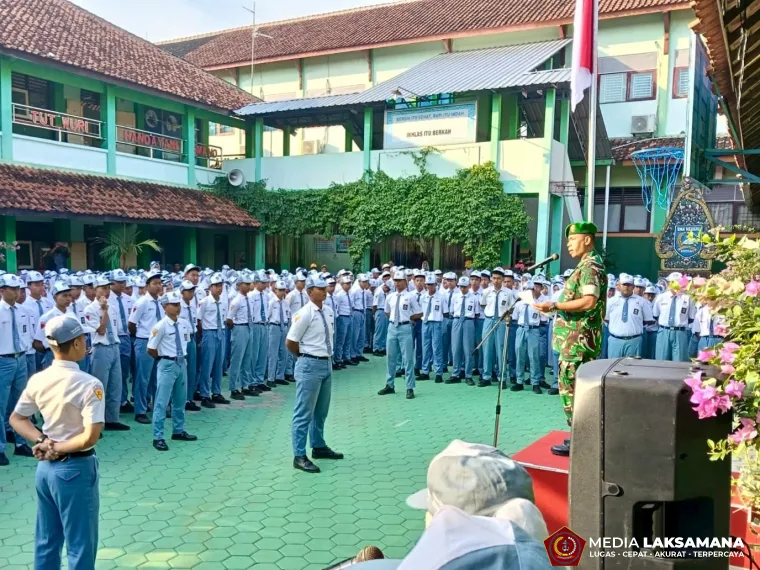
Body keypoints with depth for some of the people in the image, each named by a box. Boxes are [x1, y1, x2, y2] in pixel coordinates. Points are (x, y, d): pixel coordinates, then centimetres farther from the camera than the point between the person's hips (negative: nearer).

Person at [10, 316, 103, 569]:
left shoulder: (37, 380, -2)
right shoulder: (90, 384, -21)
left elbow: (16, 419, 9)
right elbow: (91, 437, -26)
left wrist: (43, 442, -3)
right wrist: (57, 449, -11)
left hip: (45, 467, 7)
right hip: (76, 469, -7)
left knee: (45, 541, 20)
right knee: (79, 545, 8)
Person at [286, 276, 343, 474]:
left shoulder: (328, 311, 7)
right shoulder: (305, 313, -16)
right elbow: (290, 342, -13)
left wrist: (326, 357, 13)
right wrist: (304, 356, 1)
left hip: (327, 363, 8)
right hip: (311, 365, -8)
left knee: (321, 410, 21)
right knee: (304, 412, 0)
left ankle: (319, 447, 36)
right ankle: (299, 456, 8)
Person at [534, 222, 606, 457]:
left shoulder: (590, 265, -13)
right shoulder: (589, 265, 19)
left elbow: (589, 301, -25)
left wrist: (554, 305, -24)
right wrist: (558, 306, 16)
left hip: (578, 339, -11)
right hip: (577, 338, 11)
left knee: (571, 389, -6)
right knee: (577, 389, 14)